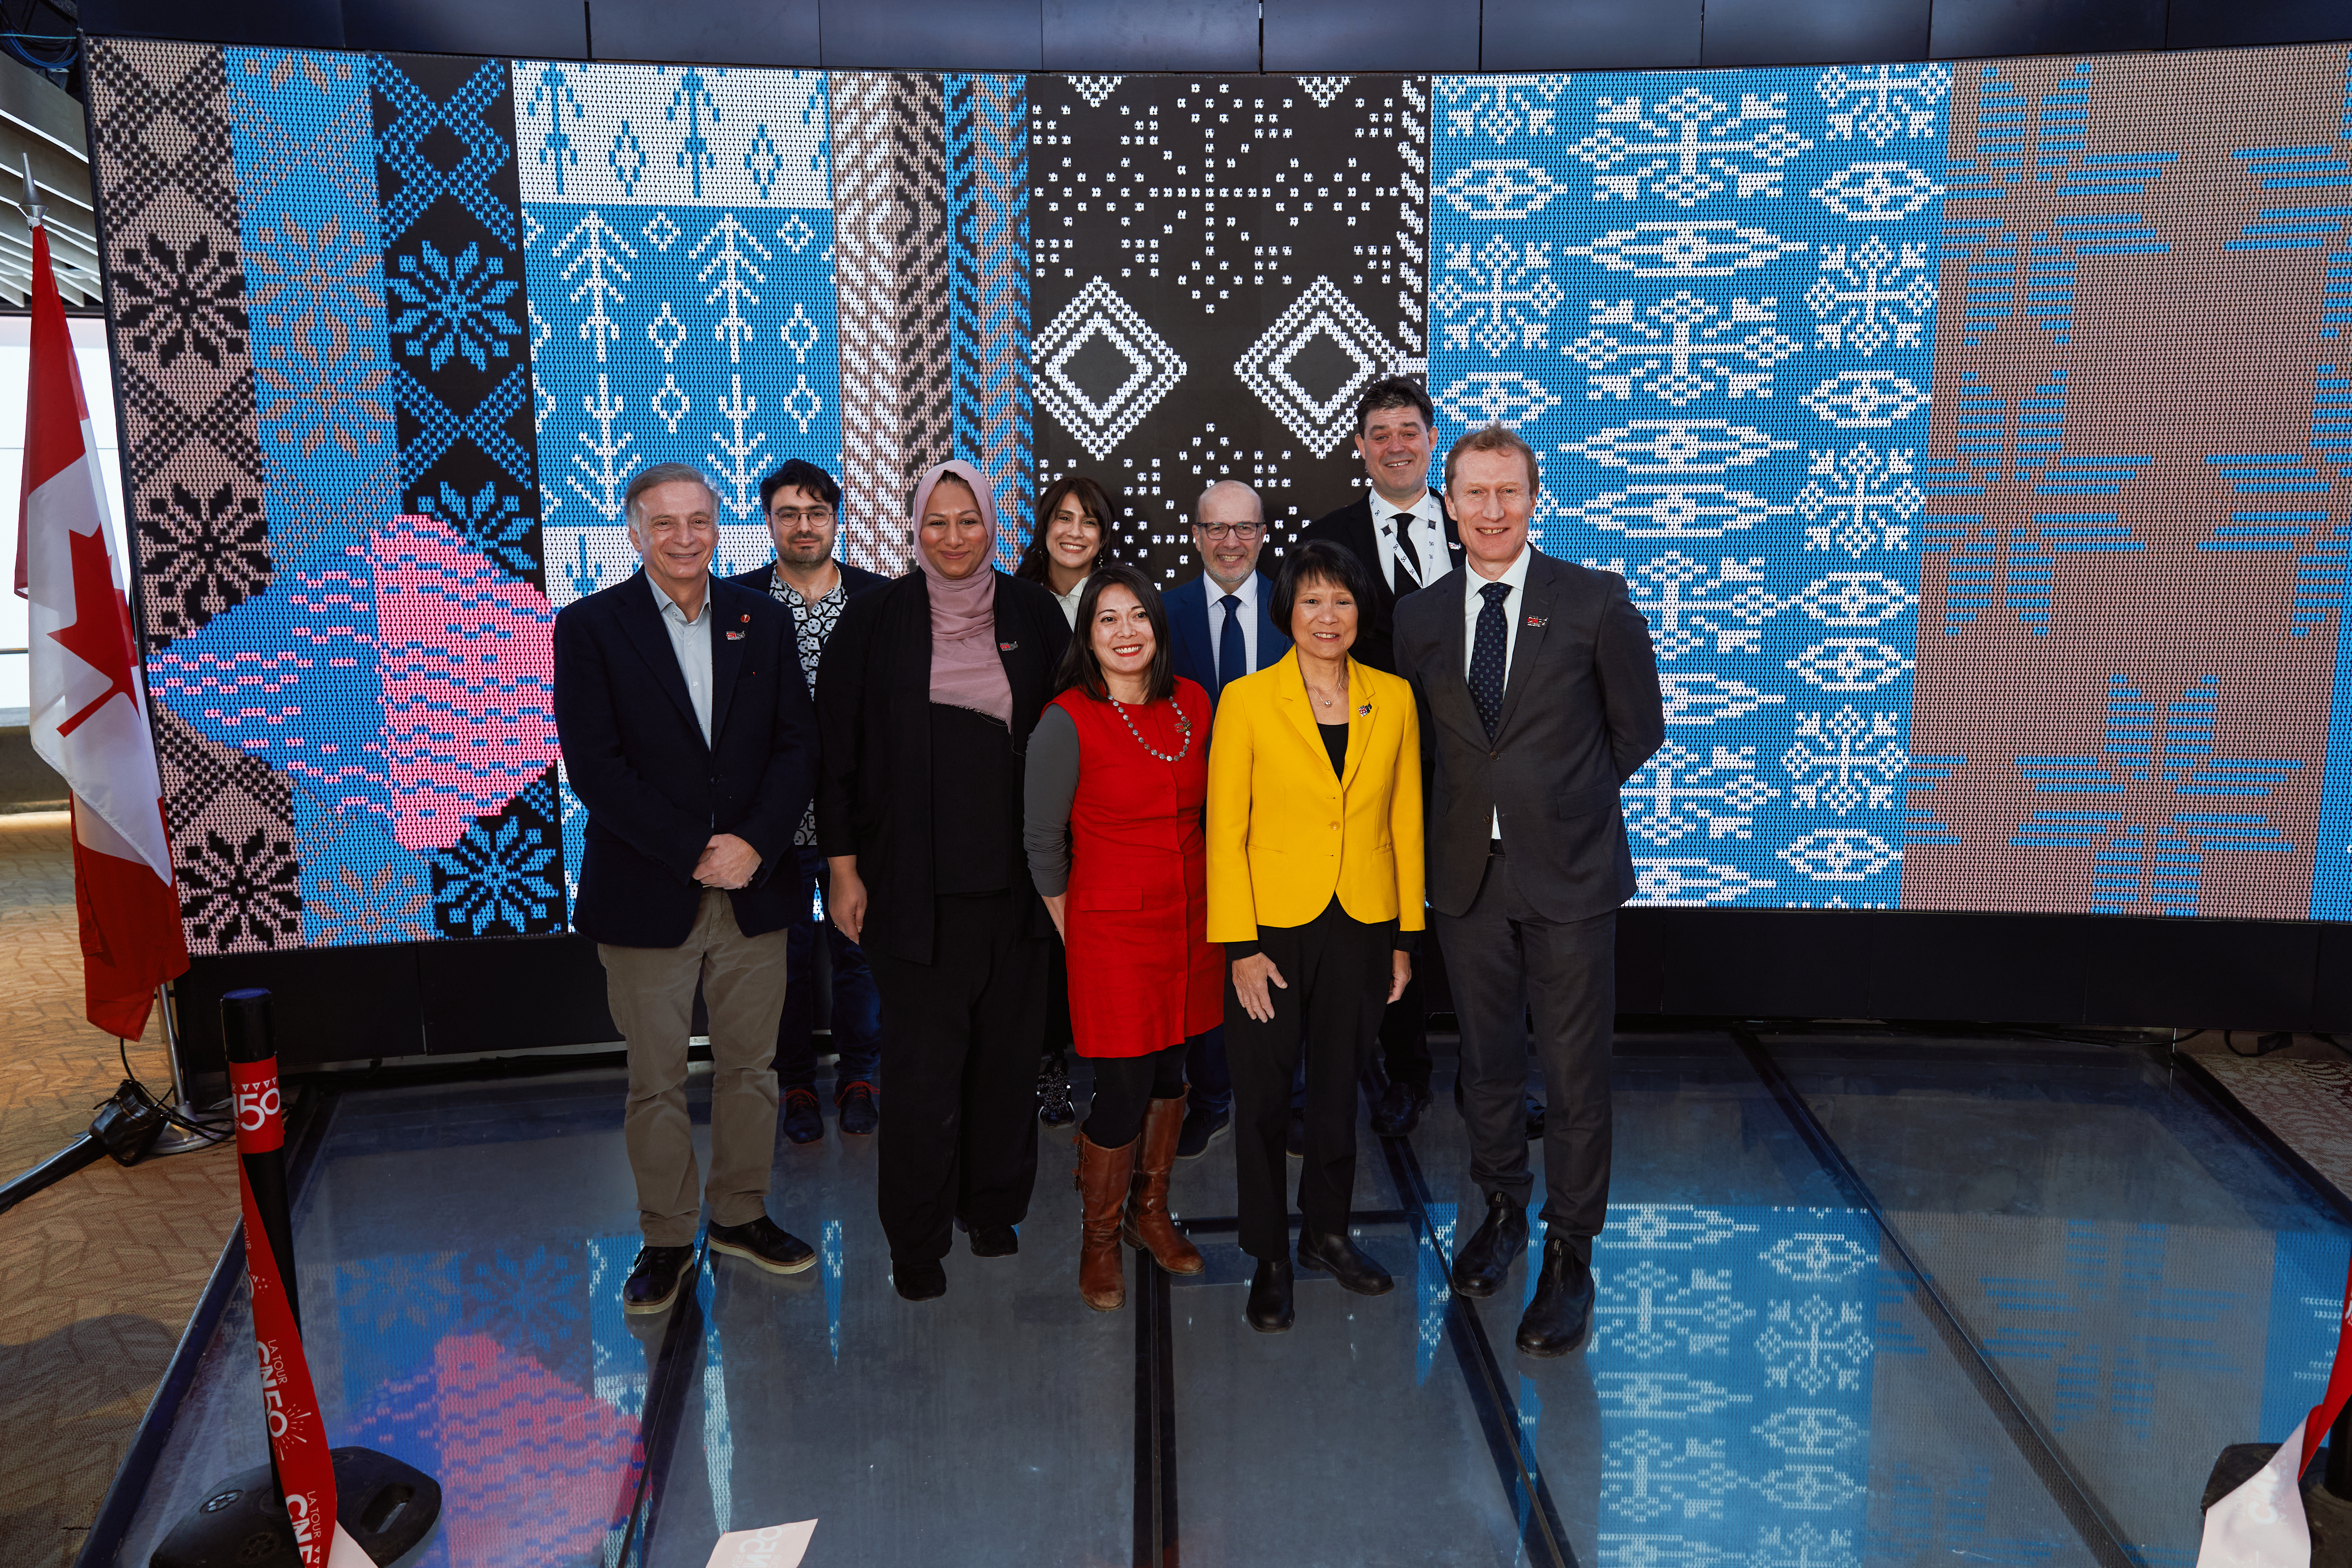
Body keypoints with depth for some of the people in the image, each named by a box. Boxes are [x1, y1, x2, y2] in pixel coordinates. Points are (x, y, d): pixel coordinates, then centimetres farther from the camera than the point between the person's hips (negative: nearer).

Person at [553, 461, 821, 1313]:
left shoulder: (763, 619, 6)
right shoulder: (590, 627, -3)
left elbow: (797, 741, 2)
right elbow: (595, 765, -11)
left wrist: (754, 843, -13)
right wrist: (694, 855, -16)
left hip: (754, 887, 3)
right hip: (647, 894, -3)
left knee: (749, 1065, 13)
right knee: (657, 1081, 8)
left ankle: (741, 1212, 31)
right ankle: (666, 1238, 23)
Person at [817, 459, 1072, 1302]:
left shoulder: (1033, 613, 3)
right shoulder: (876, 617, -2)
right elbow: (837, 748, 0)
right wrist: (844, 868, -3)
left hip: (1014, 879, 2)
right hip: (914, 881, -2)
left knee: (1007, 1050, 10)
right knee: (924, 1062, 2)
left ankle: (994, 1204, 30)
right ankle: (916, 1237, 19)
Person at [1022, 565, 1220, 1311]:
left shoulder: (1193, 703, 2)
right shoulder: (1067, 722, -14)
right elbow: (1043, 843, -7)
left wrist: (1208, 903, 14)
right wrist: (1074, 937, -1)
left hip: (1189, 919, 5)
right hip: (1111, 927, -5)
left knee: (1172, 1072, 16)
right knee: (1123, 1092, -1)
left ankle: (1150, 1212, 37)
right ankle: (1100, 1237, 22)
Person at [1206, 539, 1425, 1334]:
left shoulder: (1393, 699, 3)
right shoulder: (1247, 701, -7)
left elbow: (1406, 821, 7)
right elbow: (1225, 830, -7)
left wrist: (1405, 937, 6)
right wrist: (1241, 947, -11)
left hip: (1362, 927, 3)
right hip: (1273, 925, -2)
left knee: (1339, 1086, 15)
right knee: (1263, 1095, 6)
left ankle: (1327, 1230, 34)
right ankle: (1270, 1256, 23)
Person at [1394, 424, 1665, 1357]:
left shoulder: (1595, 603, -5)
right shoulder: (1420, 618, 4)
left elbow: (1639, 731, 4)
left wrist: (1559, 794, 7)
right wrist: (1497, 792, 7)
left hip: (1569, 872, -3)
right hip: (1466, 874, 3)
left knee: (1576, 1076, 3)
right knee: (1486, 1066, 15)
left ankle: (1569, 1258, 18)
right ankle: (1503, 1212, 36)